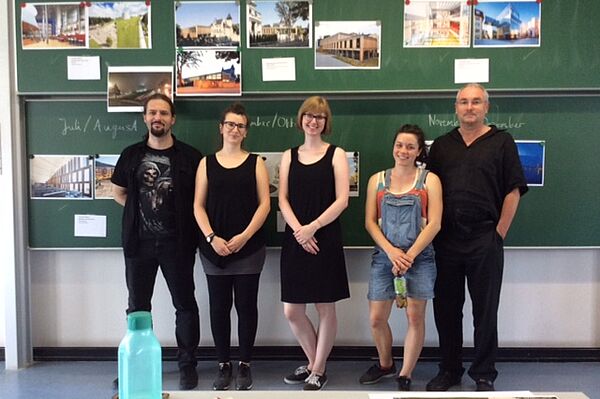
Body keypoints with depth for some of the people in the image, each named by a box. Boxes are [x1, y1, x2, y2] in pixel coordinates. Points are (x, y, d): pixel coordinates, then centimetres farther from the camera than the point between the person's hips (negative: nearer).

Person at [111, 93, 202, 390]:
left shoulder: (189, 156, -3)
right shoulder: (131, 155, 6)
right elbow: (119, 193, 16)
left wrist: (181, 215, -4)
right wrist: (142, 211, 5)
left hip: (177, 243, -2)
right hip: (139, 242, 3)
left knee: (184, 304, 6)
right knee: (137, 306, 11)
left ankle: (187, 364, 18)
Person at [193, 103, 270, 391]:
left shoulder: (255, 162, 5)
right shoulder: (207, 163, 8)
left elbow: (264, 203, -1)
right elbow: (198, 206, 4)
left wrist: (244, 236, -12)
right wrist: (211, 238, -10)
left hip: (249, 247, -1)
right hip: (214, 248, 1)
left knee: (246, 306, 4)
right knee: (219, 307, 5)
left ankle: (244, 365, 16)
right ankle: (224, 364, 17)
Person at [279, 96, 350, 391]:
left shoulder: (336, 154, 2)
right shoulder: (289, 156, 12)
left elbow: (342, 200, -7)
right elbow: (283, 199, 5)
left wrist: (313, 227, -16)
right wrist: (298, 230, -11)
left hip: (325, 239, -3)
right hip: (295, 241, 4)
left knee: (325, 308, 3)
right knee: (291, 311, 4)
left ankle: (318, 371, 18)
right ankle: (312, 363, 26)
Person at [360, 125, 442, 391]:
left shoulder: (429, 180, 2)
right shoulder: (377, 180, 9)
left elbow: (434, 224, -5)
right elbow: (370, 222, 3)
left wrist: (409, 256, -12)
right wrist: (392, 252, -11)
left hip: (419, 257, -2)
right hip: (384, 257, 2)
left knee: (415, 317, -4)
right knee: (376, 318, 3)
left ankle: (405, 377, 12)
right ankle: (385, 365, 30)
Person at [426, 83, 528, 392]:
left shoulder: (501, 142, 3)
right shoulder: (441, 146, 13)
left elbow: (513, 192, 0)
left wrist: (499, 233, -6)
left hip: (485, 239, -3)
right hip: (446, 239, 3)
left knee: (485, 310, 5)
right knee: (446, 308, 9)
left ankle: (484, 375, 18)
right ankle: (449, 370, 23)